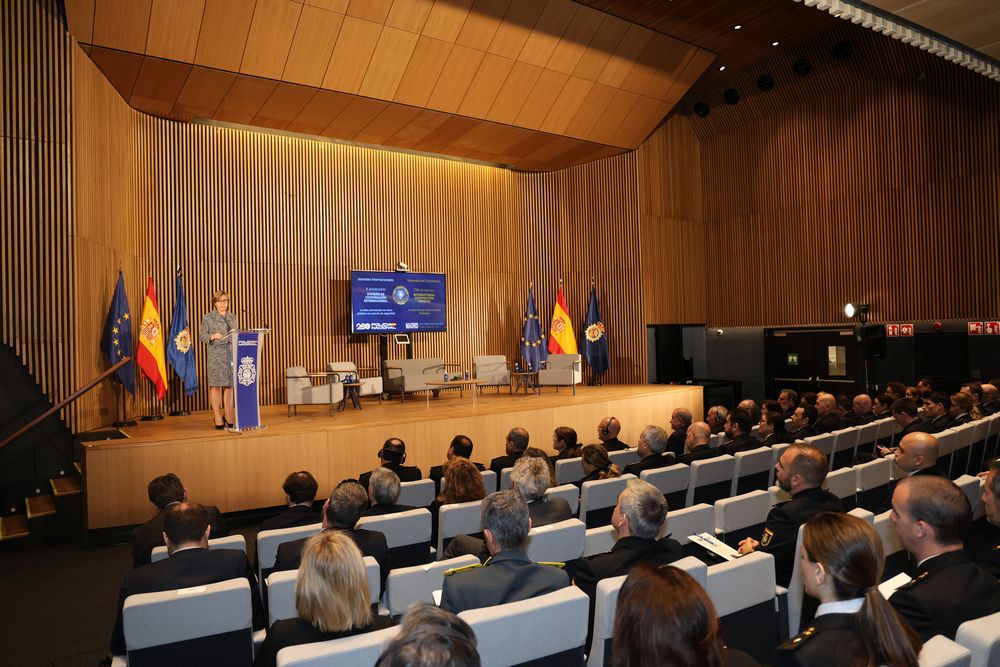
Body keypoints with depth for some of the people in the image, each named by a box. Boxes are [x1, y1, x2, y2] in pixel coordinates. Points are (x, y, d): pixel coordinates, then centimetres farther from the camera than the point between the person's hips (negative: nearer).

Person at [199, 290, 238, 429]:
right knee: (216, 385, -2)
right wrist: (213, 336, -18)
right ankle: (217, 418, 3)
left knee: (229, 385, 4)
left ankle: (228, 416, 13)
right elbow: (201, 336, 0)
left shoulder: (232, 317, 15)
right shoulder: (208, 317, 2)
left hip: (231, 354, 4)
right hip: (215, 355, -4)